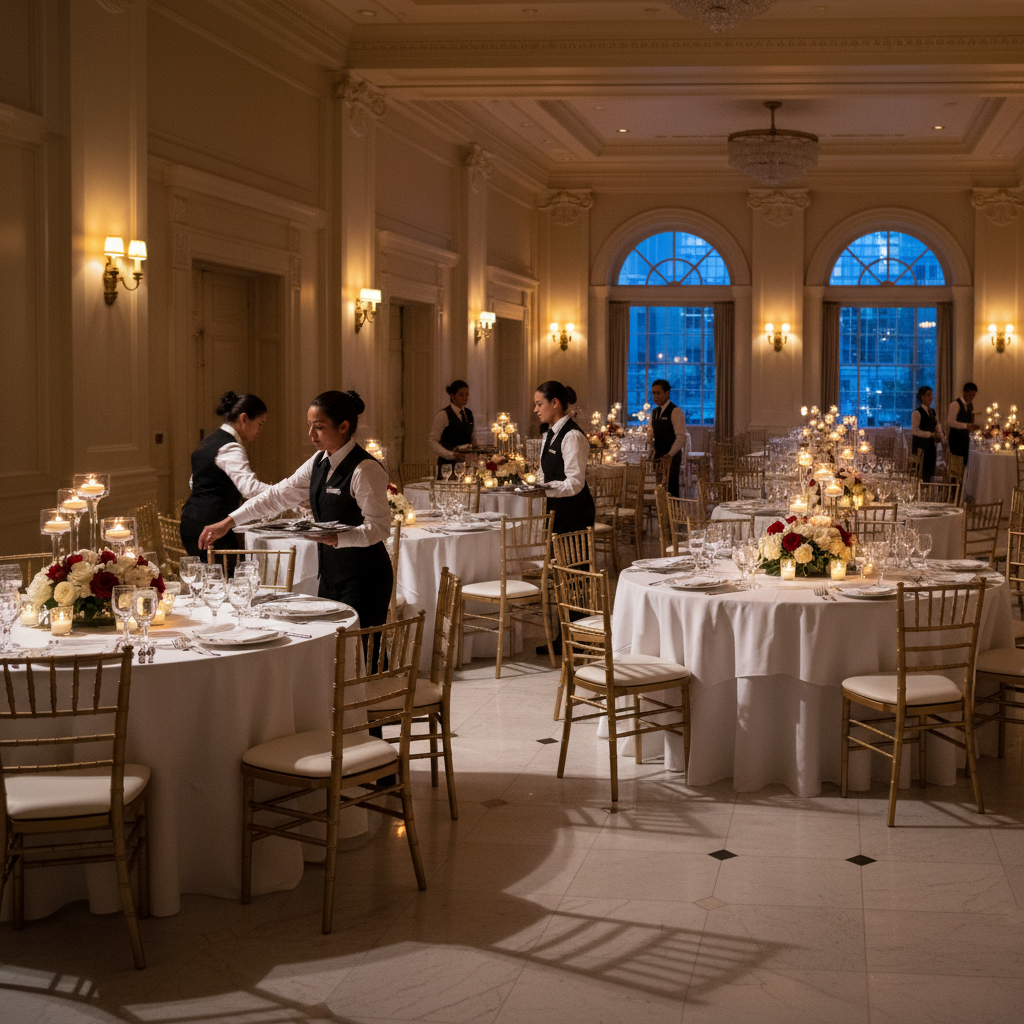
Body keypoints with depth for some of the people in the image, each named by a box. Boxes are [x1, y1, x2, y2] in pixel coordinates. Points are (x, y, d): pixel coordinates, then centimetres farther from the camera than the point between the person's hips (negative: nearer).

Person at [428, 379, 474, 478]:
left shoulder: (469, 413, 14)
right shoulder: (444, 415, -6)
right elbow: (432, 440, -11)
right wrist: (451, 454, -21)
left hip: (466, 462, 6)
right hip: (448, 464, -6)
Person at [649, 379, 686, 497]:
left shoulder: (675, 412, -9)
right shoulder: (655, 412, 16)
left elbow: (681, 437, -17)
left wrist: (669, 455, -29)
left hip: (671, 457, -7)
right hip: (658, 457, 7)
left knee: (670, 492, -11)